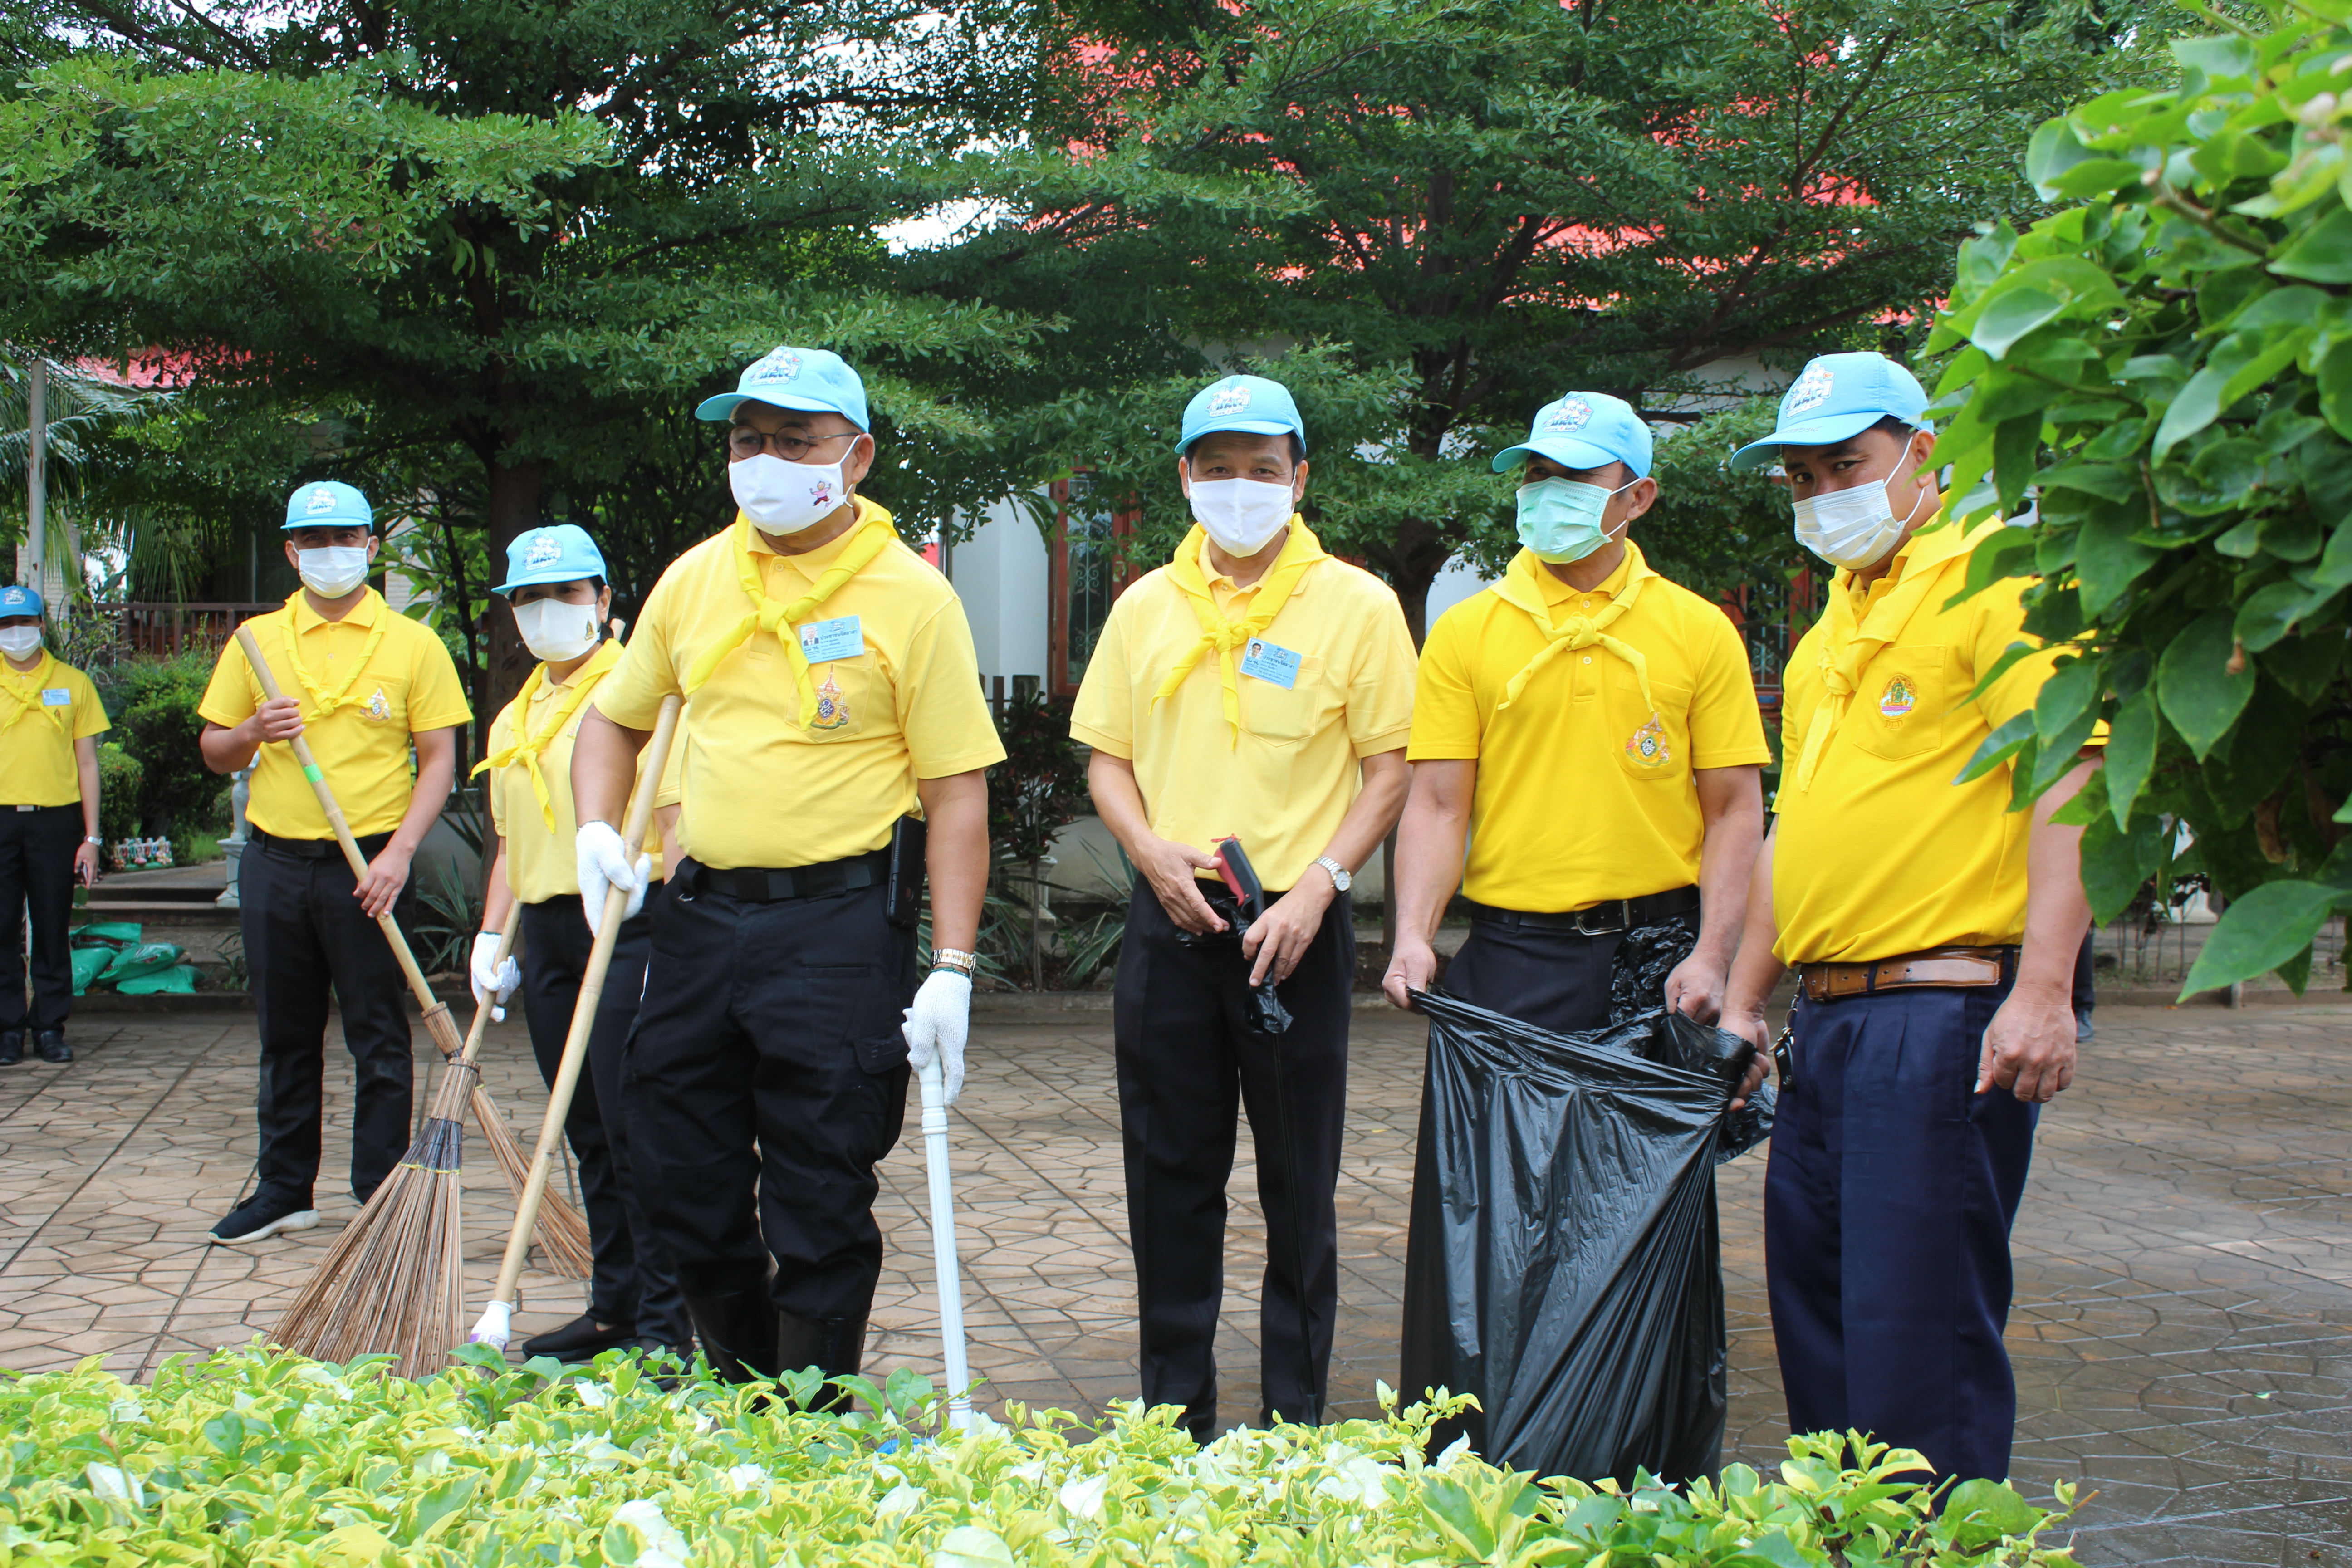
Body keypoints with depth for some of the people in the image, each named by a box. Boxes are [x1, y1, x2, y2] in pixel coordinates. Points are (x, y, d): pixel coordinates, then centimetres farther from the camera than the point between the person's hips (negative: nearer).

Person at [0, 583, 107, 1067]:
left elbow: (87, 763, 9)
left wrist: (91, 836, 3)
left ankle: (50, 1027, 11)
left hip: (55, 819, 0)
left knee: (52, 930, 3)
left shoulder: (73, 683, 8)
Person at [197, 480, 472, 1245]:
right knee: (285, 1038, 11)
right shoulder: (257, 640, 9)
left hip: (369, 868, -3)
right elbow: (213, 751, 13)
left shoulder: (411, 644, 1)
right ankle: (284, 1189, 22)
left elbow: (438, 758, -2)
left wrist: (400, 851, -13)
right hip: (275, 865, 3)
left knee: (378, 1039, 1)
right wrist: (251, 733, -10)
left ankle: (382, 1196, 8)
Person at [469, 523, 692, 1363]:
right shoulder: (512, 720, 20)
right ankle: (614, 1304, 17)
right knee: (588, 1134, 10)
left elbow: (680, 817, -11)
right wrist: (491, 939, 14)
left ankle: (664, 1322, -5)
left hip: (626, 926, -7)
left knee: (633, 1124, -9)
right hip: (546, 936, 7)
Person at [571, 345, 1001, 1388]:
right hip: (698, 912, 6)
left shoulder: (910, 596, -6)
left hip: (838, 925, -5)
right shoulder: (695, 579, 9)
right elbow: (615, 719, 22)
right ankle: (742, 1390, 33)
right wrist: (597, 830, 2)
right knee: (681, 1184, 12)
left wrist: (951, 970, -16)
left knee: (821, 1210, 1)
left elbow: (958, 793, -9)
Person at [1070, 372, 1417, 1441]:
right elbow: (1106, 758, 14)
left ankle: (1295, 1419, 15)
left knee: (1299, 1187, 4)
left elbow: (1390, 768, -2)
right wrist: (1151, 848, -6)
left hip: (1295, 928, -3)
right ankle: (1175, 1420, 20)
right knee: (1169, 1178, 8)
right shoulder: (1146, 608, 10)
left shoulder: (1357, 606, 0)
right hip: (1169, 923, 3)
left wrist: (1319, 884, -14)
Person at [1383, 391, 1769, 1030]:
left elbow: (1734, 812, 2)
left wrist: (1711, 956, -9)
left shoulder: (1701, 631, 5)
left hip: (1659, 956, 1)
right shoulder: (1464, 632, 4)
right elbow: (1438, 807, -1)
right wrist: (1412, 938, -15)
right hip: (1513, 951, 0)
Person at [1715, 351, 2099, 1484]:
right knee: (1816, 1327, 12)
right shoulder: (1834, 626, 21)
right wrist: (1742, 998, 22)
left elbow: (2071, 784, -16)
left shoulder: (1996, 581, -6)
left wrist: (2043, 991, -25)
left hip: (1944, 1007, -9)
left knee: (1916, 1339, -9)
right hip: (1825, 1017, 9)